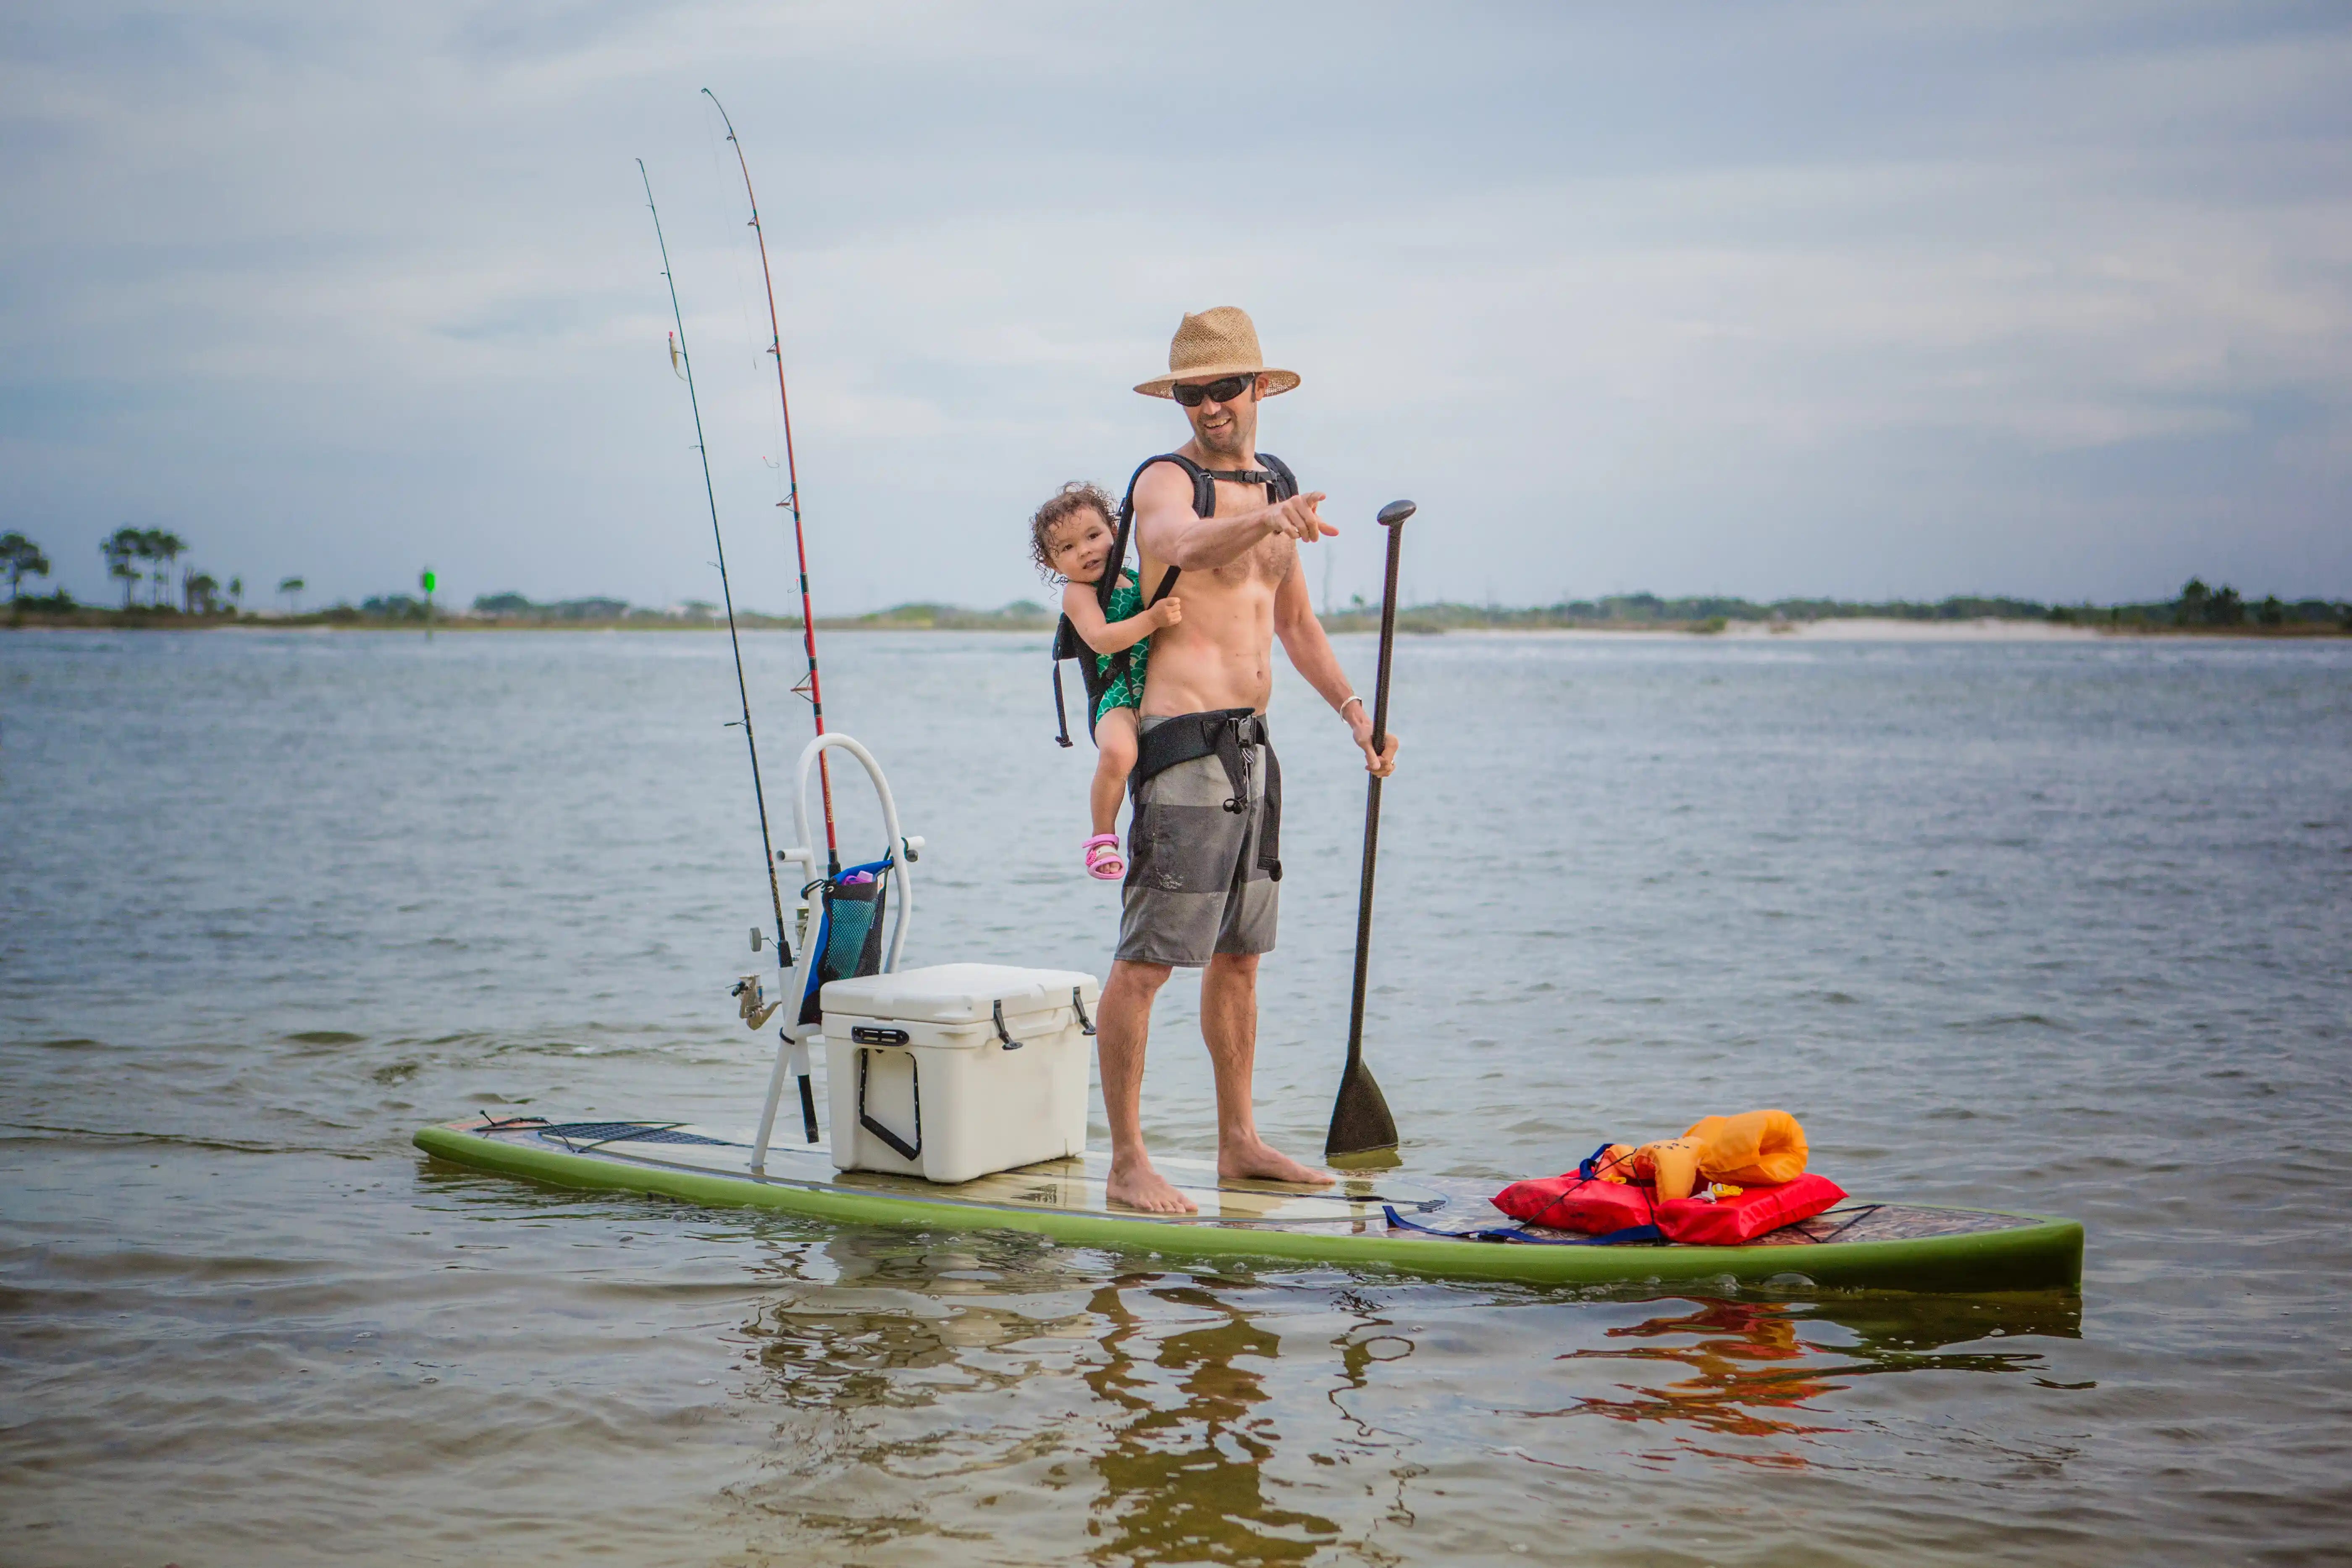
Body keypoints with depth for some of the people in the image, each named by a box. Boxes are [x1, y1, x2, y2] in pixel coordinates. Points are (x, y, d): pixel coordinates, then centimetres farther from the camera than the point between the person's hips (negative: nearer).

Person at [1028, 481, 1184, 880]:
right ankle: (1104, 835, -13)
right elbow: (1101, 639, -21)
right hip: (1118, 699, -7)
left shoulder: (1138, 579, 18)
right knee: (1118, 753, -35)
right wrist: (1152, 618, -30)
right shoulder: (1077, 593, -2)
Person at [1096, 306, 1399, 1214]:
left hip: (1251, 740, 8)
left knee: (1238, 955, 15)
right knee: (1148, 959, -9)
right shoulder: (1167, 480, -9)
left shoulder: (1276, 483, 15)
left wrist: (1353, 710, 18)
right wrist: (1268, 520, -52)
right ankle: (1127, 1162, -6)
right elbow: (1178, 541, -34)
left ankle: (1240, 1144, 24)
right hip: (1183, 738, -8)